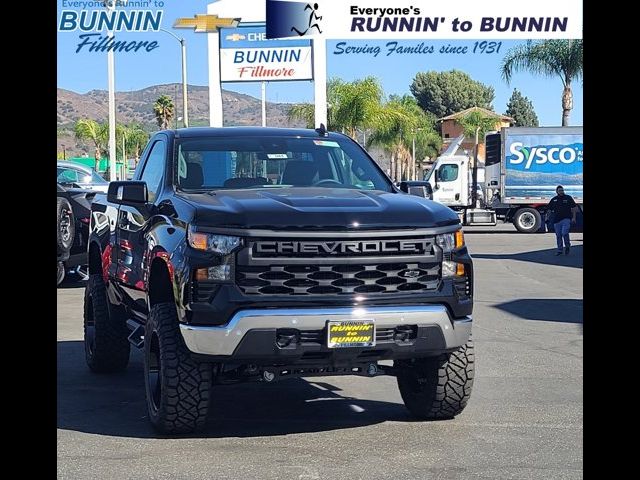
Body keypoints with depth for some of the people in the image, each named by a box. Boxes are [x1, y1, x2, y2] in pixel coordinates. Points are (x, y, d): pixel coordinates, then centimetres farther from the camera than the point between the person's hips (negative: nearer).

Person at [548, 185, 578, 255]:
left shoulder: (568, 198, 2)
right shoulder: (553, 200, 9)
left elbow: (574, 208, 4)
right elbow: (550, 209, 17)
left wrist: (573, 217, -3)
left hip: (566, 219, -3)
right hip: (557, 220, 3)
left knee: (564, 233, -17)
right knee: (558, 235, 6)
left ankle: (567, 246, 5)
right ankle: (559, 250, 15)